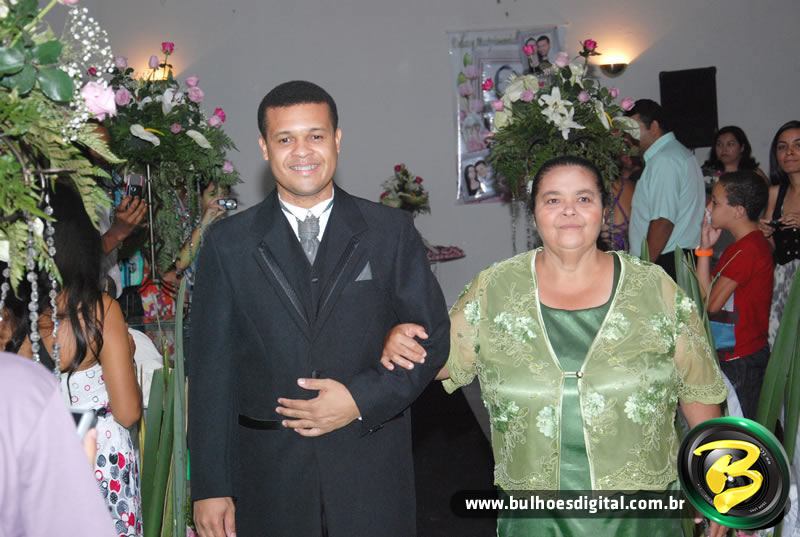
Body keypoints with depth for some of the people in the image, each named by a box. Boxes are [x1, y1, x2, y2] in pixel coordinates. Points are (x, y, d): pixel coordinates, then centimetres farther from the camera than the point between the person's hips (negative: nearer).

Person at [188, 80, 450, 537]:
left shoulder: (392, 231, 0)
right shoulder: (228, 243, 1)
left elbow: (433, 336, 2)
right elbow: (211, 368, 0)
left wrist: (363, 399, -12)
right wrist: (211, 487, -1)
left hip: (371, 470, 0)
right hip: (268, 475, 0)